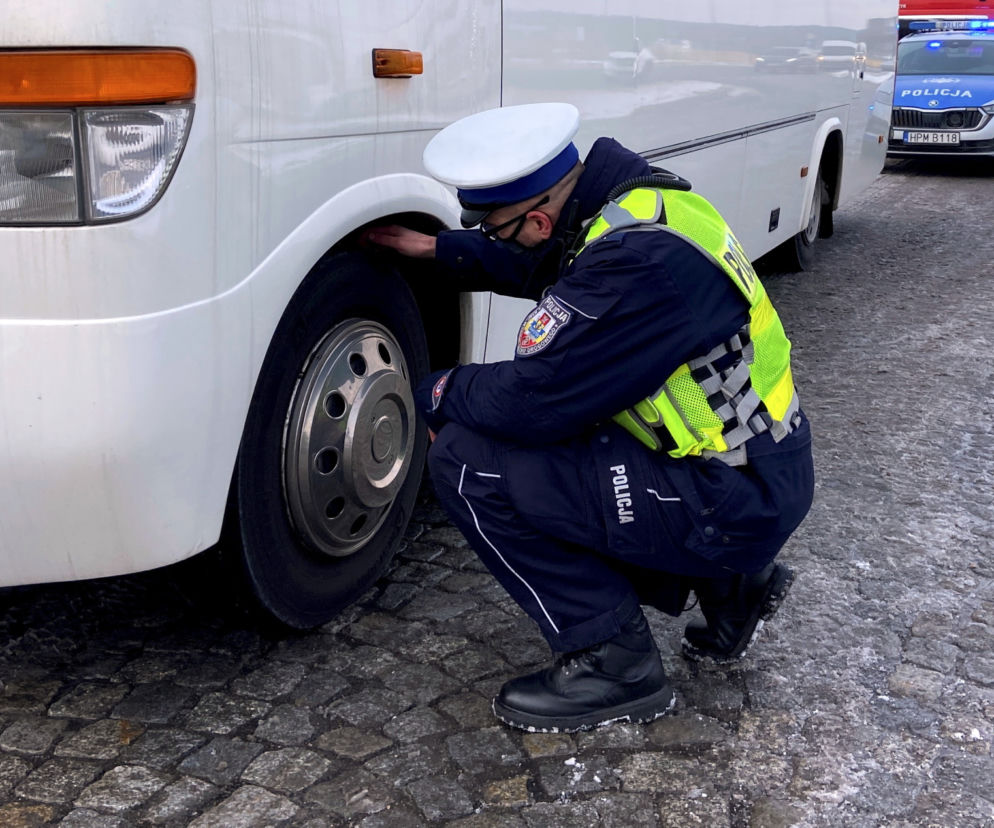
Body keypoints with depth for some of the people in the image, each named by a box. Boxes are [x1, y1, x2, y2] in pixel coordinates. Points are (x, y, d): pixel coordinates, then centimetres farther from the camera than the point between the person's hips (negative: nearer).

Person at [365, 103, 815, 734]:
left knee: (468, 462, -15)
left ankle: (615, 663, -3)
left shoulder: (634, 260, -28)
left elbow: (529, 399, -23)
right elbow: (547, 264, 22)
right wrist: (435, 249, 23)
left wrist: (436, 395, -4)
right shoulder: (637, 194, 2)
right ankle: (730, 584, 21)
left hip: (736, 506, -10)